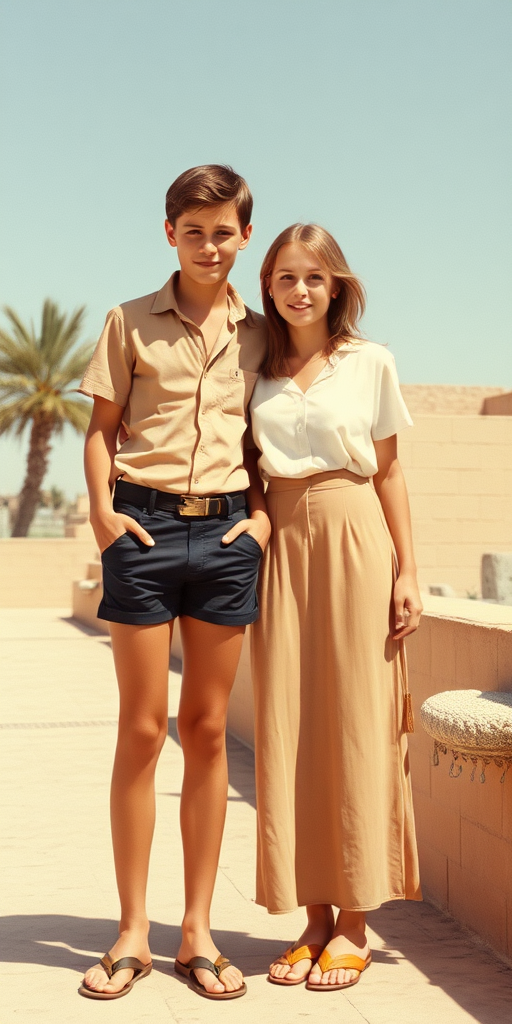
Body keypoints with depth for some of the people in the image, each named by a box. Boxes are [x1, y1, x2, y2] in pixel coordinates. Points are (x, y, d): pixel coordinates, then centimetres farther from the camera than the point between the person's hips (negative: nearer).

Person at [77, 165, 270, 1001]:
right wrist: (101, 509, -8)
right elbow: (102, 428, 6)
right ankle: (132, 934, 11)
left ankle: (198, 931, 16)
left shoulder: (259, 333, 11)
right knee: (142, 728, 1)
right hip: (146, 528, -2)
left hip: (227, 532, 2)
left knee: (207, 729, 6)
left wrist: (264, 513, -1)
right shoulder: (131, 322, 6)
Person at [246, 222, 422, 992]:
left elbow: (389, 472, 5)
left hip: (354, 540, -3)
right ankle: (314, 916, 11)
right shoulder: (257, 369, 11)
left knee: (356, 724, -2)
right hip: (281, 545, 3)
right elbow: (244, 466, 14)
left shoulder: (370, 363, 4)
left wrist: (406, 571, 0)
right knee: (288, 726, 0)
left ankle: (354, 923, 7)